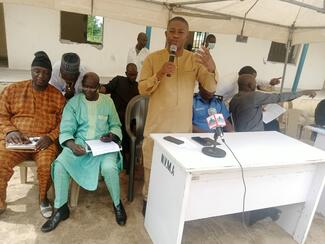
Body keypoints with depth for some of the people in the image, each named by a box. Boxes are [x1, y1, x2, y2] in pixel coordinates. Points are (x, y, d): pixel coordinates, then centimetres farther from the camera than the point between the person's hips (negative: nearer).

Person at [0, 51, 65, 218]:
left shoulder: (57, 96, 6)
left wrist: (50, 137, -15)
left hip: (44, 142, -1)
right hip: (15, 139, 2)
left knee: (46, 166, -28)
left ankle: (43, 198, 5)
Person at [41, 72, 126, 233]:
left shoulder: (108, 102, 5)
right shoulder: (73, 102, 2)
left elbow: (115, 125, 14)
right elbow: (66, 130, -5)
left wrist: (112, 135, -10)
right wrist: (72, 145, -26)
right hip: (79, 143, 1)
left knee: (109, 167, -30)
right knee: (59, 164, -25)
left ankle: (117, 204, -1)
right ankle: (61, 208, -3)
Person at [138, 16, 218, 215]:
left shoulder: (195, 60, 1)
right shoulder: (153, 58, -2)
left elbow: (211, 88, -5)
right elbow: (142, 89, -4)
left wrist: (212, 69, -25)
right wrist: (159, 75, -21)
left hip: (183, 126, 2)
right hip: (157, 125, -1)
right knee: (152, 164, 11)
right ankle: (149, 198, 34)